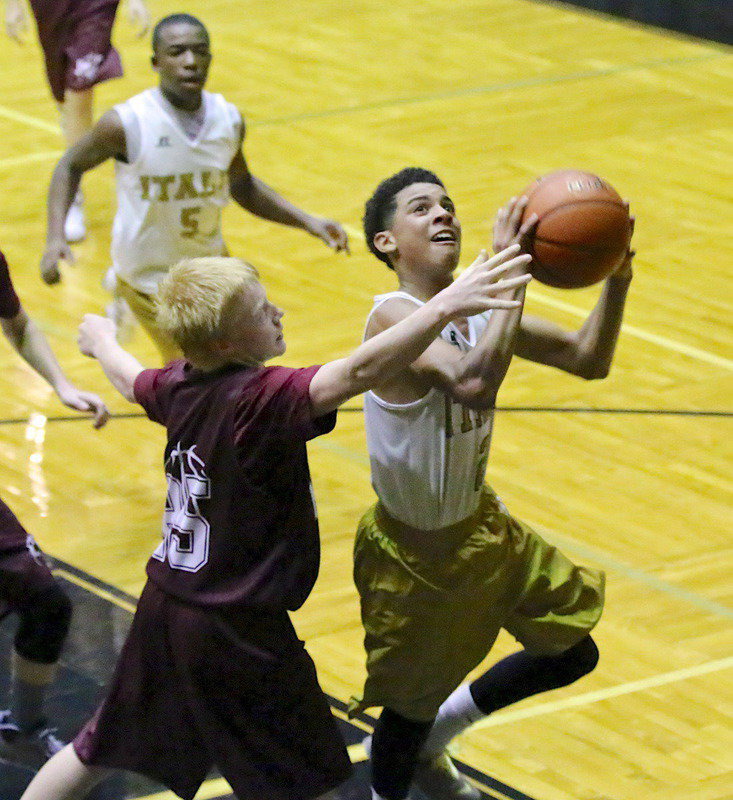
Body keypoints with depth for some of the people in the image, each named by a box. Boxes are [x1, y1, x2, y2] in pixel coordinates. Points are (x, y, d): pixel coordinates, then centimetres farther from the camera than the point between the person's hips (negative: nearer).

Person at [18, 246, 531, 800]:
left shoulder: (179, 386, -2)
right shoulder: (260, 399, -25)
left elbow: (128, 377, 23)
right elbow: (357, 373, -41)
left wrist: (101, 340, 46)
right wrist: (447, 304, -48)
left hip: (163, 608, 8)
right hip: (234, 630, -8)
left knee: (99, 752, 24)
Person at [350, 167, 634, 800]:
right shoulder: (396, 317, -29)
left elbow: (589, 360, -1)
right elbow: (475, 384, -48)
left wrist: (617, 277, -18)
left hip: (479, 526, 8)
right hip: (415, 552, -8)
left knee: (574, 652, 19)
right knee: (411, 706, 11)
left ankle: (438, 730, 39)